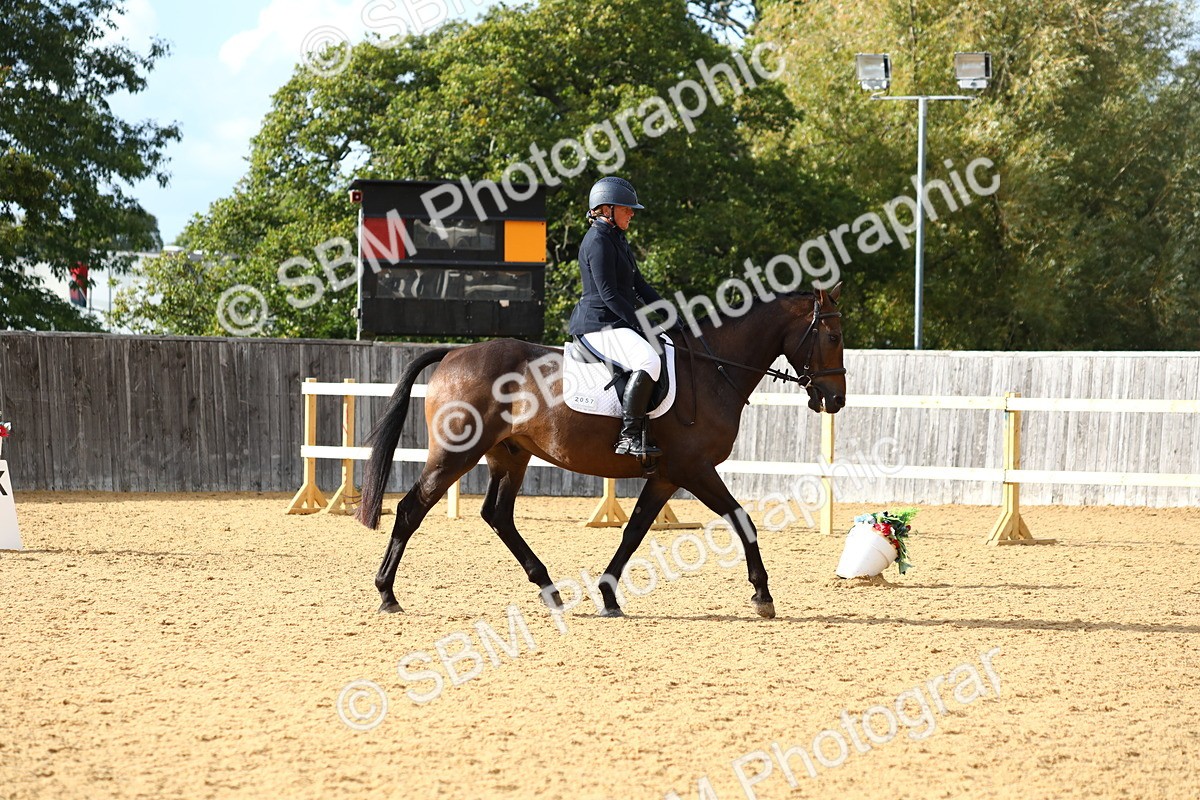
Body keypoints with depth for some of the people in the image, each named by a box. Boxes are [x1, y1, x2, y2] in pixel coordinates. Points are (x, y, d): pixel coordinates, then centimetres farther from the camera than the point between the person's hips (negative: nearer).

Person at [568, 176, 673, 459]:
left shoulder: (617, 240, 21)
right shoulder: (598, 241, -13)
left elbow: (638, 285, 23)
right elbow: (608, 294, -18)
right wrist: (640, 323, -18)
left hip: (616, 324, 11)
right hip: (599, 325, -11)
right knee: (648, 360, -32)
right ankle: (628, 437, -34)